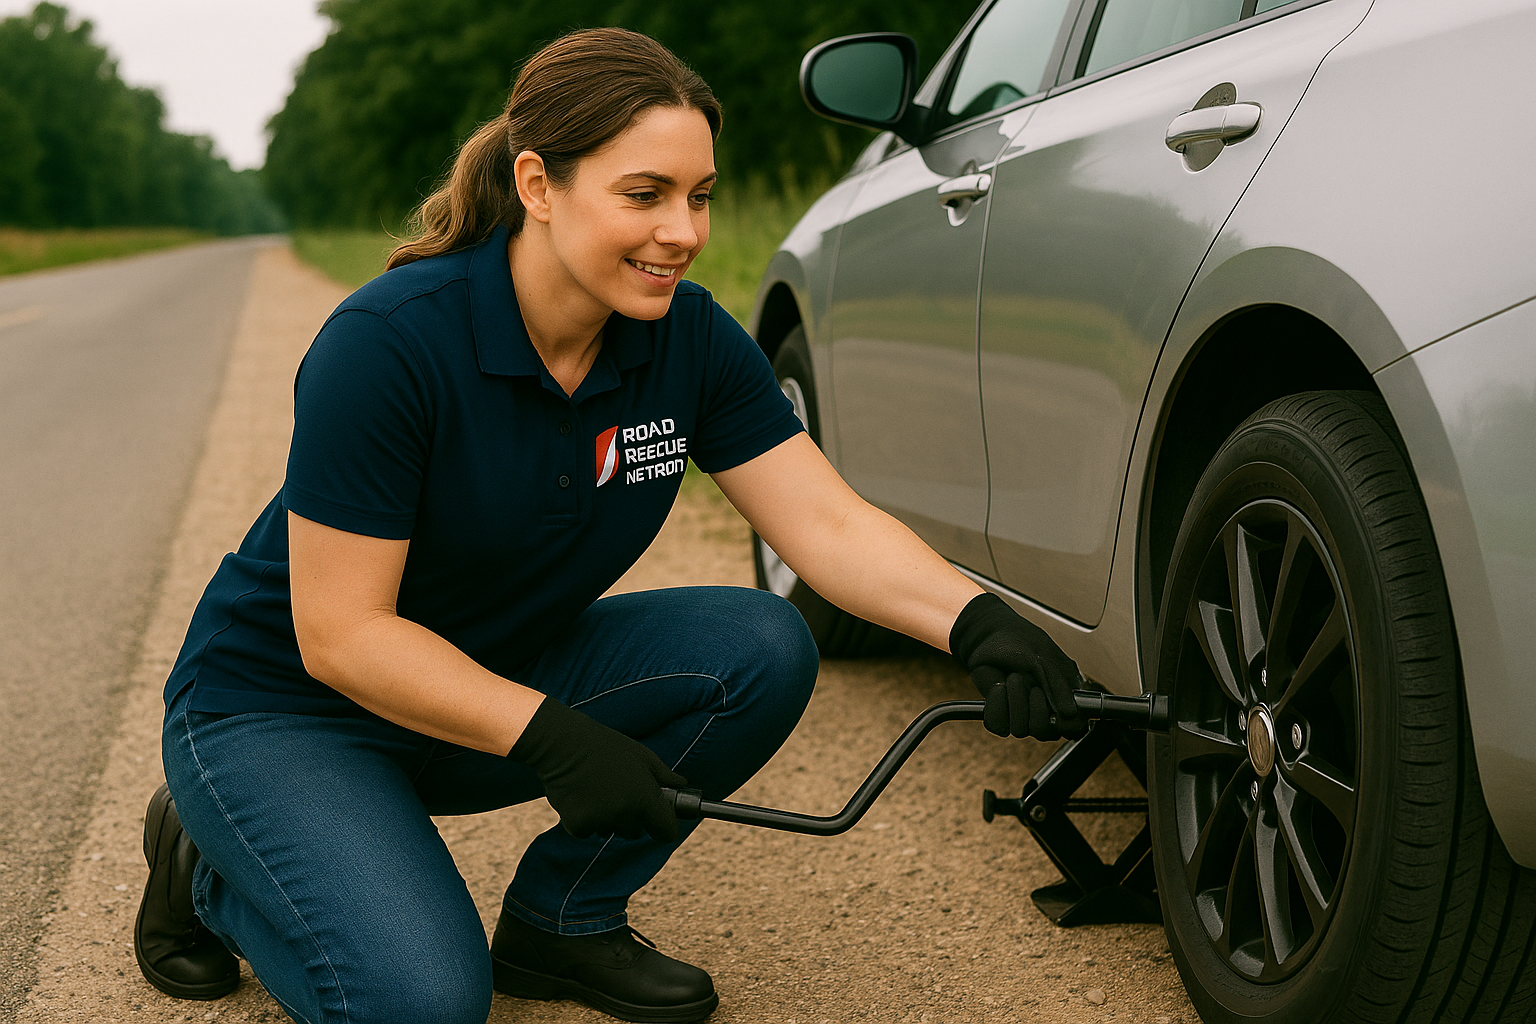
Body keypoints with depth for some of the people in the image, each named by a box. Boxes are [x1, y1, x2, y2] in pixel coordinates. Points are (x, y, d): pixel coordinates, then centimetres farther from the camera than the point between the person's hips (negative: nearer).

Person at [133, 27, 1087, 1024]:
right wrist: (548, 737, -34)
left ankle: (561, 918, 3)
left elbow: (828, 522, -14)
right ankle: (211, 861, 5)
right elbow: (339, 632, -25)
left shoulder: (690, 337, -10)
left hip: (501, 672, 6)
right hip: (285, 708, -5)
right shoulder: (384, 344, -27)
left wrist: (975, 622, -33)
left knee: (761, 650, -17)